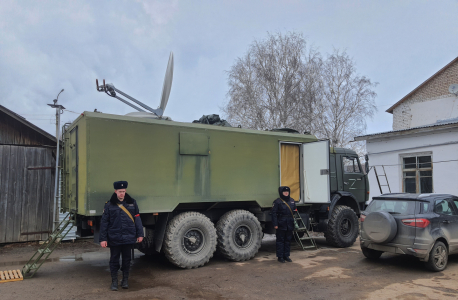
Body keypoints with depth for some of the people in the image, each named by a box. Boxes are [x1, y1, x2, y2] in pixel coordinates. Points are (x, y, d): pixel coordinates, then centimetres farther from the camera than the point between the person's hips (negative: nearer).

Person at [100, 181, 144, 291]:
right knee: (114, 260, 8)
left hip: (128, 237, 2)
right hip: (114, 239, -1)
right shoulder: (109, 205, -1)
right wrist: (103, 239, -4)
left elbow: (137, 219, 6)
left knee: (127, 259, 11)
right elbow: (104, 222, 0)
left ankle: (125, 280, 27)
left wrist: (140, 234, 3)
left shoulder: (132, 203, 4)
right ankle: (114, 281, 23)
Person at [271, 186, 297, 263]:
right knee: (280, 240, 1)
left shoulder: (292, 200, 12)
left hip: (290, 224, 6)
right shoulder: (277, 201, -7)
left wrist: (295, 222, 13)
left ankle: (286, 256, 22)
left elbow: (295, 210, 19)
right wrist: (275, 224, -13)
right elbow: (274, 213, -9)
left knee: (288, 240, 11)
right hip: (281, 225, -6)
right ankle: (280, 257, 10)